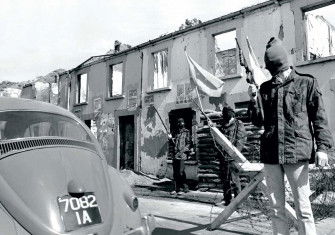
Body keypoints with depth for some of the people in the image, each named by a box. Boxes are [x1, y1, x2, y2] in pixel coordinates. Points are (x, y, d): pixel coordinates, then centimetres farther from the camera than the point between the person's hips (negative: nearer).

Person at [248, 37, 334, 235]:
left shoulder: (306, 83, 4)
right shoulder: (266, 88, 13)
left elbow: (319, 117, 2)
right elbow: (259, 120, 9)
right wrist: (254, 99, -7)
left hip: (297, 152, -3)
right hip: (271, 154, 4)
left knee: (303, 208, 2)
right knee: (276, 207, 11)